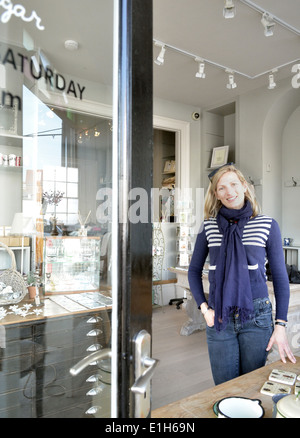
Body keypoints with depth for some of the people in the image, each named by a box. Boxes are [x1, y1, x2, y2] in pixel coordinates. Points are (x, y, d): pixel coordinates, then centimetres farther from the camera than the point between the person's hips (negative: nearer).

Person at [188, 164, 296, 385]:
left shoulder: (268, 225, -3)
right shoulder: (209, 227, 1)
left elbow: (280, 277, 1)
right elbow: (194, 270, 10)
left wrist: (280, 325, -3)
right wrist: (204, 307, -1)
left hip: (256, 317, -1)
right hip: (219, 318, 1)